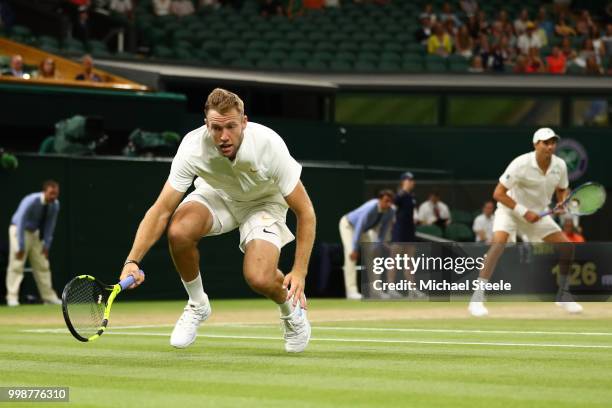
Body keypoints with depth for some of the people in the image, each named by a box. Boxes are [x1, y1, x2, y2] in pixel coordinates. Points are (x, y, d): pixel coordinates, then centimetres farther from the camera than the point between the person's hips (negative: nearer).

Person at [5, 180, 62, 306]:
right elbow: (20, 223, -28)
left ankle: (48, 296, 12)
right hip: (19, 230, -6)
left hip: (35, 233, 6)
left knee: (42, 265, 6)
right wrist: (21, 247, -29)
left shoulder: (55, 204, -11)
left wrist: (46, 246, -7)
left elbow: (50, 225, -3)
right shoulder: (31, 201, -30)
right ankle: (12, 297, -14)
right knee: (16, 265, -13)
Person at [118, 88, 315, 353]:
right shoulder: (193, 147, -31)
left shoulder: (269, 145, -34)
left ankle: (291, 310, 11)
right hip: (216, 195, 2)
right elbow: (161, 210, -28)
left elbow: (305, 212, -24)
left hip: (263, 202, -2)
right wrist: (132, 261, -40)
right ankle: (197, 305, -4)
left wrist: (300, 271, -29)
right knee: (179, 231, -32)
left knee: (259, 279, -28)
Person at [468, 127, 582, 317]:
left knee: (567, 249, -1)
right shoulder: (521, 164, -26)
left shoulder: (560, 165, -10)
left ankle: (563, 296, 20)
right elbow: (498, 193, -24)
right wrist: (523, 211, -27)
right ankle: (477, 299, -33)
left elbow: (562, 190, 10)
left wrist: (563, 203, -14)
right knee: (498, 243, -31)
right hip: (510, 210, -6)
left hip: (538, 214, 6)